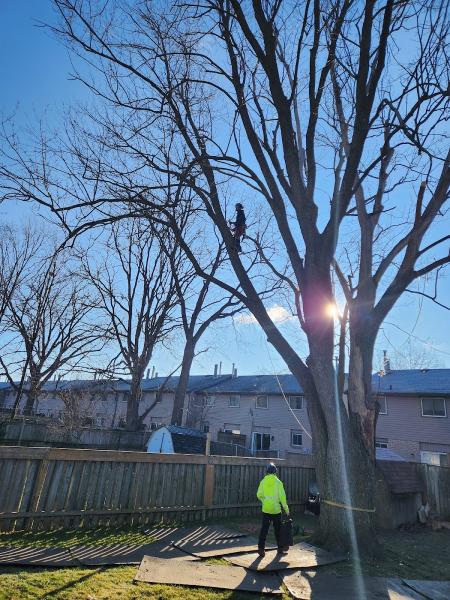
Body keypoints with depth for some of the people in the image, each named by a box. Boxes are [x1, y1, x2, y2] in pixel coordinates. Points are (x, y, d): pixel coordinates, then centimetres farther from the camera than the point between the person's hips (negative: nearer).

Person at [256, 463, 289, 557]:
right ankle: (280, 548, 26)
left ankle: (261, 548, -2)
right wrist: (286, 508, 1)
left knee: (264, 529, 5)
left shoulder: (263, 481, -1)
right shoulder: (278, 482, -9)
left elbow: (259, 495, 0)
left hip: (266, 509, 1)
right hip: (276, 509, -1)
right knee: (278, 529, 15)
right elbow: (282, 496, -9)